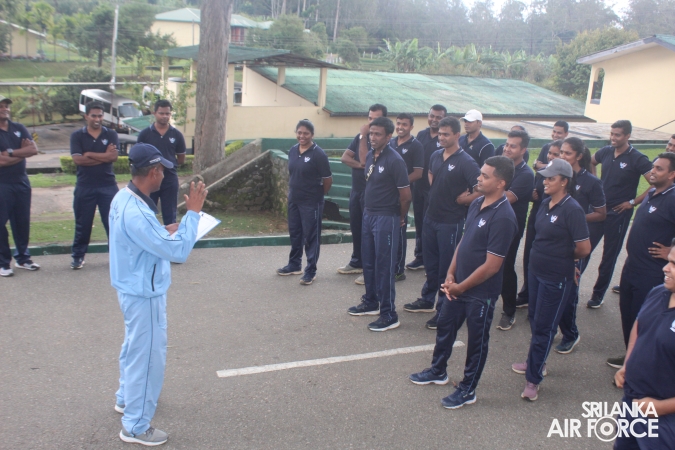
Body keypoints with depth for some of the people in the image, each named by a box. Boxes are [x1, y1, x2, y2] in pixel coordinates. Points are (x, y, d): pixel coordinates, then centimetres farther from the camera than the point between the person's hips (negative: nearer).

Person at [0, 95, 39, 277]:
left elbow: (34, 149, -5)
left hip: (22, 182, 5)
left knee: (22, 222, 12)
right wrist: (22, 152, -7)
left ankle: (22, 258, 24)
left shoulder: (19, 128, 8)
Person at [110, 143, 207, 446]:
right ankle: (136, 426, 19)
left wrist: (166, 232, 5)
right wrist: (193, 212, -24)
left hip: (133, 288, 10)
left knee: (134, 347, 28)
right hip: (144, 294, -10)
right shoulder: (136, 214, -31)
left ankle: (127, 398, 49)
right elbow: (178, 251, -29)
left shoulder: (124, 197, 0)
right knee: (147, 355, 4)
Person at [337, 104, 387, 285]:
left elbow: (365, 159, -23)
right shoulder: (361, 136, 10)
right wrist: (359, 165, -13)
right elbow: (344, 157, 3)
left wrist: (363, 136, -17)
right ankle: (356, 263, 30)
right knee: (355, 227, 15)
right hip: (356, 189, 7)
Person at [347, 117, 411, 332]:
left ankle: (389, 315, 7)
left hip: (386, 218, -8)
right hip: (368, 214, 8)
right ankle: (370, 302, 34)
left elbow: (406, 195, -14)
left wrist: (401, 217, -1)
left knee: (384, 266, -2)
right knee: (368, 262, 18)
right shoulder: (370, 155, 6)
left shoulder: (394, 160, -18)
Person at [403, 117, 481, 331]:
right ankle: (427, 300, 35)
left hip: (451, 222, -7)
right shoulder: (436, 156, 4)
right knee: (430, 261, 19)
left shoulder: (466, 162, -16)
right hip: (431, 217, 7)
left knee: (447, 266, 4)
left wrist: (463, 200, -11)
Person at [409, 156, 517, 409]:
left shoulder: (503, 218, -25)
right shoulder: (477, 204, 1)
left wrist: (461, 287, -13)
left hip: (481, 293, -8)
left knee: (476, 342, 11)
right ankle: (438, 371, 45)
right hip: (457, 285, 8)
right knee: (445, 327, 23)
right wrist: (450, 275, 2)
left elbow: (492, 265, -23)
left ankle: (468, 390, 29)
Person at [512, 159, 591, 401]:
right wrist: (542, 256, 2)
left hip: (556, 278, -8)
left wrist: (565, 258, -1)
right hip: (536, 271, 8)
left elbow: (584, 249, -20)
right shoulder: (546, 204, 3)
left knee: (543, 326, 3)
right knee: (534, 319, 21)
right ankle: (536, 362, 40)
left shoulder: (572, 210, -20)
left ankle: (533, 378, 15)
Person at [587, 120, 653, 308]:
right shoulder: (605, 152, 0)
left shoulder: (637, 159, -14)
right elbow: (591, 162, 22)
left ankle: (598, 295, 20)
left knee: (609, 256, 8)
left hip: (619, 214, -4)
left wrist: (633, 202, -15)